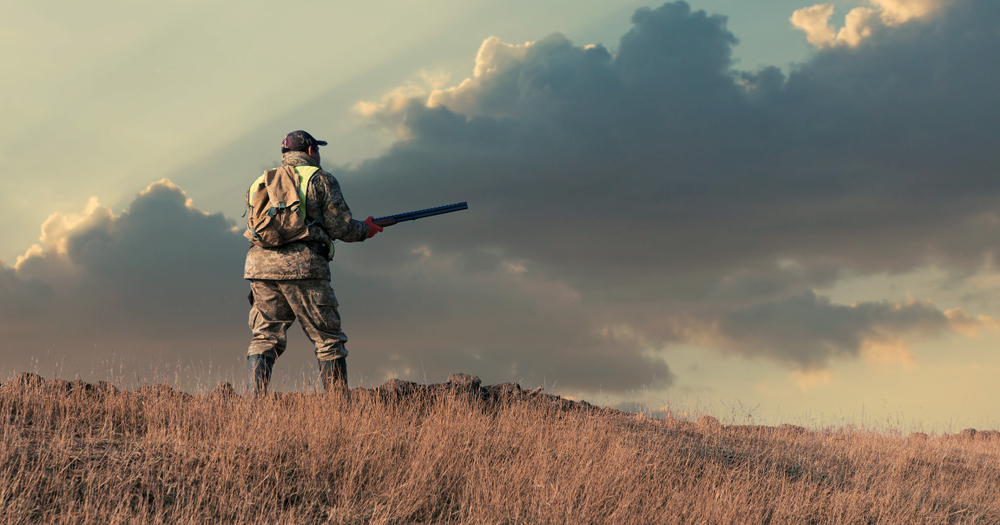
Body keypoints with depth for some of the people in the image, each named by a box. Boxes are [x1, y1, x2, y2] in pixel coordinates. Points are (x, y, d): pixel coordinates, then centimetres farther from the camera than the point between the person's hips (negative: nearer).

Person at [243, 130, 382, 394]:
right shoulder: (321, 179, 5)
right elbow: (341, 227, -1)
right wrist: (366, 229, 20)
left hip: (260, 266, 5)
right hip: (302, 267, -5)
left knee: (264, 338, 10)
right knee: (329, 342, 4)